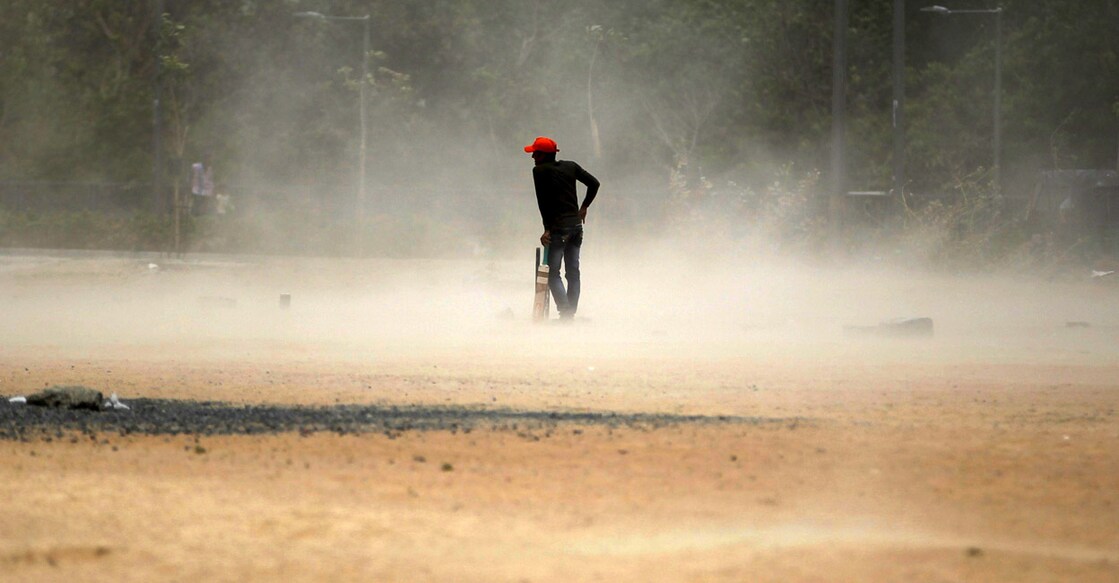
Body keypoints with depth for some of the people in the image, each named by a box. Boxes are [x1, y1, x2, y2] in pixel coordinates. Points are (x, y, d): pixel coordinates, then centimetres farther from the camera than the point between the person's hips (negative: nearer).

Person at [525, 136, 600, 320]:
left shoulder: (540, 170, -6)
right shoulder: (570, 166, 11)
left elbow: (543, 200, -11)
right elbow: (594, 183, 10)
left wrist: (547, 228, -9)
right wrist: (584, 207, 19)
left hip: (558, 226, -6)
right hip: (576, 224, 6)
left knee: (553, 273, -4)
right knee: (573, 272, 11)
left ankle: (565, 313, -18)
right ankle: (571, 313, 11)